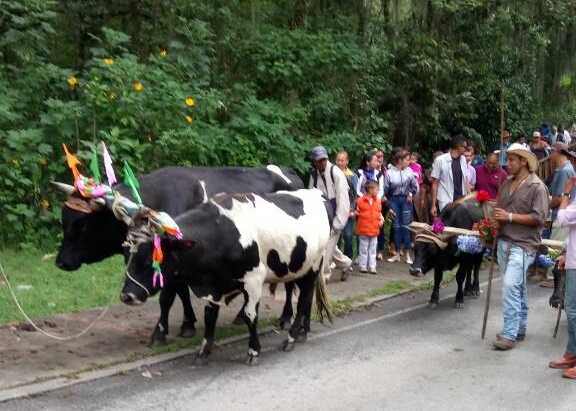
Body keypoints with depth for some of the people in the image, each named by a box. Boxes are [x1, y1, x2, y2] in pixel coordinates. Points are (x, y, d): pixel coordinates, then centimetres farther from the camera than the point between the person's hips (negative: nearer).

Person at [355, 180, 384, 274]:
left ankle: (372, 267, 12)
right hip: (364, 229, -4)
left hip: (374, 229, 4)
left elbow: (379, 212, 15)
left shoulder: (378, 201, 7)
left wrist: (381, 219, 0)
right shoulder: (361, 200, -7)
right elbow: (358, 212, 3)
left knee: (373, 249, 8)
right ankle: (363, 266, 13)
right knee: (363, 249, 5)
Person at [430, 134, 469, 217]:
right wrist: (433, 205, -5)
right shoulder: (440, 160, -5)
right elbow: (435, 184, -2)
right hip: (446, 202, -5)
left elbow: (465, 181, 12)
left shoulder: (463, 160, 9)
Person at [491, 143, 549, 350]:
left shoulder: (537, 187, -9)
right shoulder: (507, 183, 13)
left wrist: (510, 217, -16)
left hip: (522, 245, -7)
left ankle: (509, 334, -12)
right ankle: (519, 329, 25)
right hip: (504, 242, 7)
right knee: (517, 288, 15)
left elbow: (539, 218, -14)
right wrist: (496, 221, 1)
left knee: (510, 285, -16)